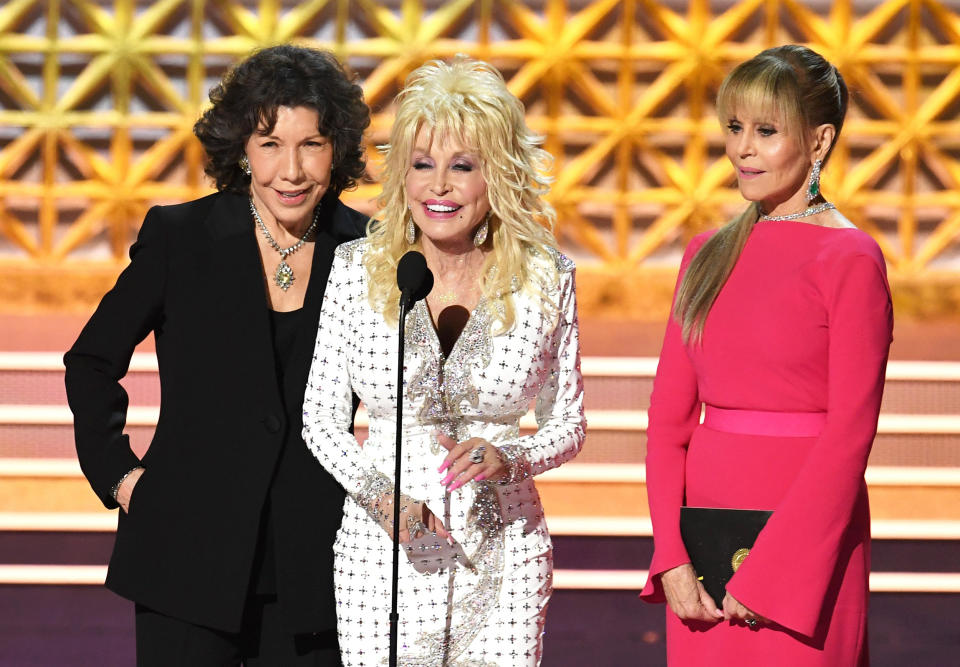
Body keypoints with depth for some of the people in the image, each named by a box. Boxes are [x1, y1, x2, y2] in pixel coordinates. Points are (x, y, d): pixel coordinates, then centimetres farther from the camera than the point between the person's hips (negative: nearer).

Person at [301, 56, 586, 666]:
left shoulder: (547, 279, -2)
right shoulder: (356, 269, -1)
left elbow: (568, 424, 6)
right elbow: (321, 418, 3)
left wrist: (509, 459, -14)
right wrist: (379, 492, -14)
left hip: (502, 551, 0)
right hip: (382, 546, 0)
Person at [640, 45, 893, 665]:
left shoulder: (850, 259, -7)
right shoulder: (708, 255, 10)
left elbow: (849, 434, -12)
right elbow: (669, 415, 8)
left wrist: (765, 576, -14)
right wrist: (672, 557, -4)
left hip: (805, 530, -5)